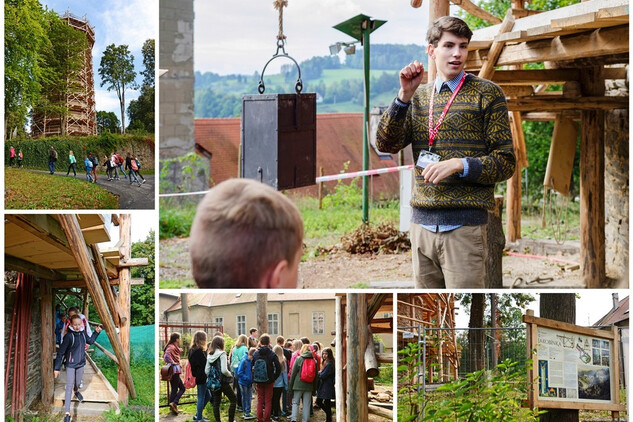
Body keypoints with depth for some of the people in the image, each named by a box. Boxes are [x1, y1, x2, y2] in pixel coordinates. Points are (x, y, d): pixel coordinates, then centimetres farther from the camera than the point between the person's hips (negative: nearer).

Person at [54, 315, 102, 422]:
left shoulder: (83, 333, -4)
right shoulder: (69, 336, -22)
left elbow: (90, 341, 19)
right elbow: (61, 352, -19)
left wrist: (96, 332, 4)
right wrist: (57, 368, -18)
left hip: (80, 364, 5)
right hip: (70, 365, -5)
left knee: (78, 383, 25)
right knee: (69, 387, -8)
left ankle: (76, 391, 63)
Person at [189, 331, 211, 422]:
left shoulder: (192, 350, 10)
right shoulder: (199, 352, -20)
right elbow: (204, 365, -21)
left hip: (198, 377, 10)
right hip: (202, 378, -10)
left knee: (208, 396, 18)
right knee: (202, 397, 0)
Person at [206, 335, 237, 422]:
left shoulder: (209, 356, 5)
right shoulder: (222, 354, -14)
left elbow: (206, 371, 5)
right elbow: (224, 370, -21)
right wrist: (230, 375, -3)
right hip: (223, 382, -6)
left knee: (216, 403, 10)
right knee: (233, 400, 6)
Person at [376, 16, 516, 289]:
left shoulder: (486, 93, 1)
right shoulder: (419, 96, 16)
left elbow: (505, 162, -2)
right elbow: (386, 143, 3)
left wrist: (460, 165, -17)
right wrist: (404, 95, -7)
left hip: (464, 224, -5)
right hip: (422, 222, 5)